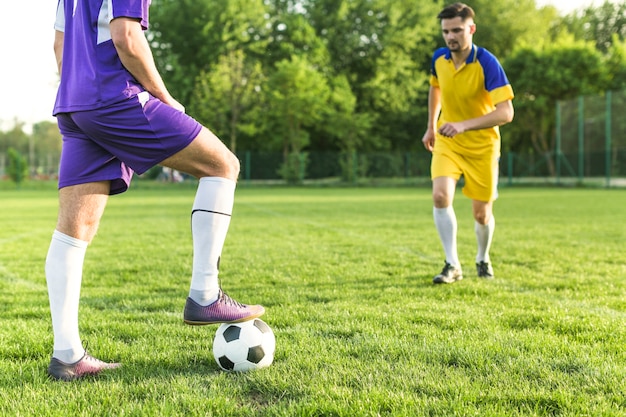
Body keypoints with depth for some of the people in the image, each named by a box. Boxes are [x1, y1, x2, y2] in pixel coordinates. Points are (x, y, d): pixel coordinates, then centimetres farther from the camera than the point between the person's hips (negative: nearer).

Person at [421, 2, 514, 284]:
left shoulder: (487, 63, -23)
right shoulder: (439, 59, -7)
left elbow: (506, 112, -30)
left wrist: (464, 125, -39)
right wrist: (431, 126, 18)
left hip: (482, 147, -3)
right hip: (446, 142, 3)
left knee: (482, 214, 4)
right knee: (441, 196, -21)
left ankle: (483, 259, 35)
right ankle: (452, 265, -10)